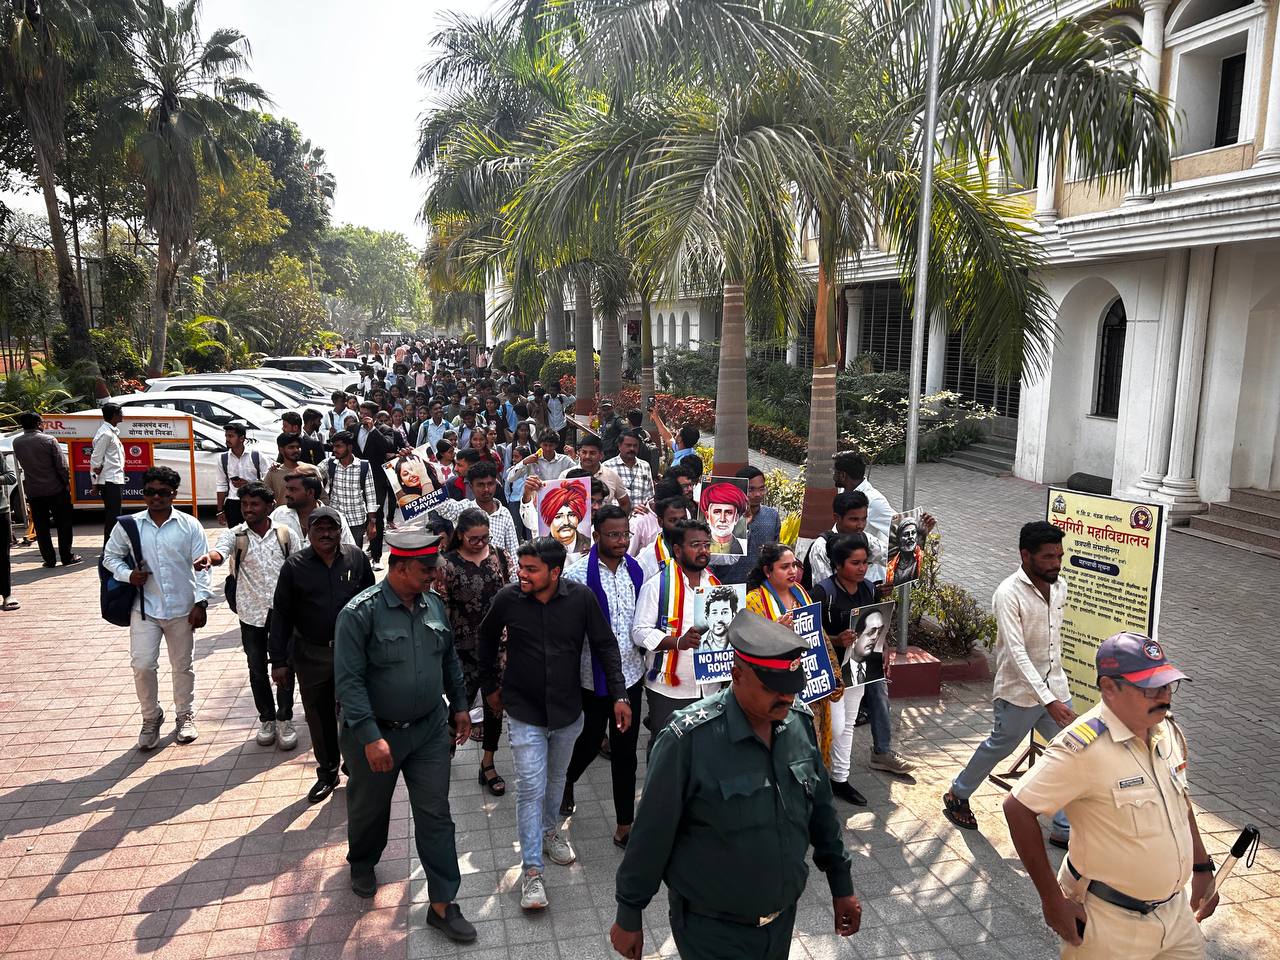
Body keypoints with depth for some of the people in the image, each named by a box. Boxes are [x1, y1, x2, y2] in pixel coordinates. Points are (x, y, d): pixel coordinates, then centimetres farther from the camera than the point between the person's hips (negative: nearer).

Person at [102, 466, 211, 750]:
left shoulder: (189, 525, -5)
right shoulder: (128, 525, -2)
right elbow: (110, 556, 10)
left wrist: (201, 602, -9)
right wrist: (127, 574, -10)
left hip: (182, 609, 0)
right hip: (144, 608, 1)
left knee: (182, 665, 12)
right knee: (142, 665, -3)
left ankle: (185, 716, 29)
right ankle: (151, 718, 19)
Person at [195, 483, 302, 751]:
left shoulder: (286, 534, -1)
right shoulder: (234, 535, -3)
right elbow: (219, 552, -26)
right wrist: (209, 558, -50)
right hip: (251, 614, 1)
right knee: (257, 669, 12)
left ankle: (285, 719, 20)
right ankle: (266, 718, 29)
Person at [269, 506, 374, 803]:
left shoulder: (356, 558, -1)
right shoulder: (294, 566, -3)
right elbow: (281, 614, 0)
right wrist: (279, 660, -2)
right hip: (311, 655, 1)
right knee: (320, 718, 13)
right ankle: (327, 772, 31)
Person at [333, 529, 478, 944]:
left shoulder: (434, 603, -3)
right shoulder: (361, 611, -21)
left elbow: (450, 658, 11)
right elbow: (349, 680, -21)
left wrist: (459, 705, 13)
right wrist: (371, 738, -24)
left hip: (430, 730, 4)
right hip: (376, 734, -3)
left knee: (435, 815, 6)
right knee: (369, 808, 20)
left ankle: (442, 904, 17)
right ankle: (361, 863, 51)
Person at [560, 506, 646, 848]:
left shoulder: (636, 570, 0)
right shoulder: (578, 575, -16)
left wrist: (646, 662, 8)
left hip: (630, 674, 4)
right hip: (595, 676, -3)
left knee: (625, 751, 10)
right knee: (591, 740, 16)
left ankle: (624, 826, 22)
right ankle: (567, 779, 48)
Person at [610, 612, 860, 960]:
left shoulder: (801, 720, -8)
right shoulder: (690, 738, -26)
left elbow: (821, 808, 6)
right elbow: (651, 834, -16)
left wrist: (842, 885, 12)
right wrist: (628, 917, -7)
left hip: (784, 918, 5)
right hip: (713, 930, -5)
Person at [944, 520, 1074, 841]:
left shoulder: (1060, 586, 0)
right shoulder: (1009, 594, -23)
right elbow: (1017, 654, -27)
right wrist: (1049, 702, -32)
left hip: (1056, 688, 6)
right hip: (1019, 693, -6)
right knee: (998, 748, 13)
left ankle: (1065, 830, 19)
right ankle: (957, 796, 37)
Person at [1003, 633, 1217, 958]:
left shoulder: (1169, 731, -2)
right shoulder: (1084, 746, -27)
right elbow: (1017, 808, -26)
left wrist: (1202, 867, 15)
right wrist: (1052, 899, -21)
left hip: (1176, 910, 7)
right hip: (1111, 923, -7)